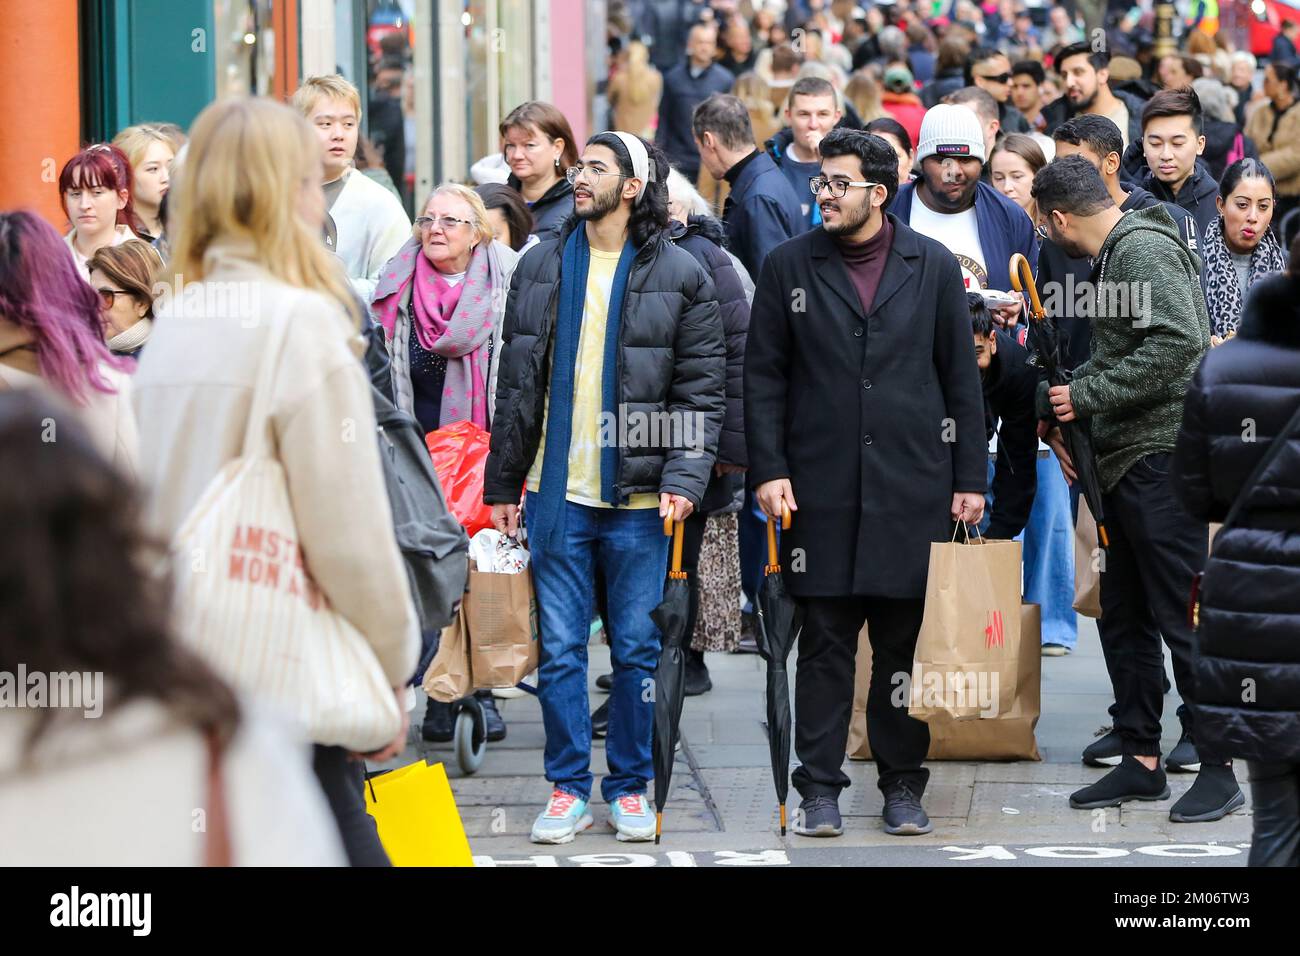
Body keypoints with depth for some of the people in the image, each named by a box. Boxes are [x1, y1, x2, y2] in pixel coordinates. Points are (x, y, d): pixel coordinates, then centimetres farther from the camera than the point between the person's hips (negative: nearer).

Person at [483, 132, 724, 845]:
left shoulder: (678, 275, 0)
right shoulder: (541, 267, 9)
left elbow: (702, 389, -1)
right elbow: (516, 381, 13)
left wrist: (683, 478, -13)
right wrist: (502, 483, 9)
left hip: (638, 495, -2)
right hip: (556, 491, 2)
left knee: (636, 648, 4)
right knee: (560, 648, 3)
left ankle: (630, 787, 15)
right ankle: (567, 789, 10)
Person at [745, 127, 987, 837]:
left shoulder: (933, 267, 5)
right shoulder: (789, 266, 5)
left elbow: (961, 378, 7)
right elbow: (764, 376, 5)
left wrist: (969, 478, 4)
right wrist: (768, 470, -4)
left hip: (912, 485, 0)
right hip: (821, 486, 0)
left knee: (905, 640, 4)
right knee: (825, 640, 1)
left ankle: (902, 785, 13)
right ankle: (820, 788, 7)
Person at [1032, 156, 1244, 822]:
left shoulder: (1144, 250, -13)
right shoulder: (1115, 256, 18)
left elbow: (1178, 343, -25)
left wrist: (1087, 395, -18)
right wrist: (1070, 419, 14)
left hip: (1163, 456, -11)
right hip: (1125, 462, 11)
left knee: (1183, 616, -8)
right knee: (1123, 617, 13)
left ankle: (1218, 767, -5)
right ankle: (1141, 759, 19)